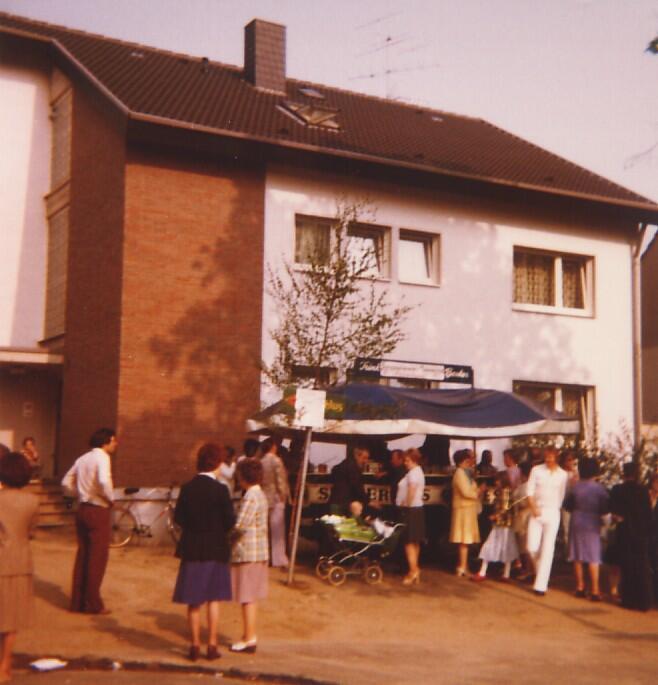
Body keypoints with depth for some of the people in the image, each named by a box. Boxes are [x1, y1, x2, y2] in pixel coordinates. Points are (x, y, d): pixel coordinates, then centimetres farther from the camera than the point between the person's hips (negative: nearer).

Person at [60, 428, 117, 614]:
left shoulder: (83, 459, 13)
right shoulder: (102, 457, -13)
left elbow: (66, 483, 15)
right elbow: (104, 482, -30)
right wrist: (110, 498, -14)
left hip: (82, 509, 8)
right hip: (98, 511, -8)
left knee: (82, 555, 14)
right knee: (98, 558, 0)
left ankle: (78, 601, 19)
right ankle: (93, 604, 5)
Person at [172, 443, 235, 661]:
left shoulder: (187, 488, -4)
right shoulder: (220, 489, -13)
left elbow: (178, 517, -2)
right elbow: (230, 521, -13)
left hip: (192, 549, 2)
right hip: (215, 550, -2)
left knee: (194, 602, 10)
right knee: (213, 599, 11)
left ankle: (195, 645, 14)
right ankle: (212, 645, 12)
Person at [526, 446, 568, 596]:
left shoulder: (562, 474, 2)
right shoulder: (536, 470, 2)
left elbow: (562, 496, 5)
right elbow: (530, 491, 1)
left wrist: (556, 508, -5)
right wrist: (533, 508, -11)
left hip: (552, 513, -1)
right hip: (536, 512, 1)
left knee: (547, 549, -5)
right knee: (532, 547, -3)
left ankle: (541, 585, -4)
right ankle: (541, 571, 26)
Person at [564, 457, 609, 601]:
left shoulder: (575, 486, -8)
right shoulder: (599, 488, -12)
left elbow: (567, 505, -2)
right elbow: (607, 507, -8)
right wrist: (597, 512, 10)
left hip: (576, 523, 2)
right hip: (593, 524, -2)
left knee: (578, 556, 12)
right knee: (593, 558, 3)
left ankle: (580, 587, 18)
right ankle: (594, 590, 0)